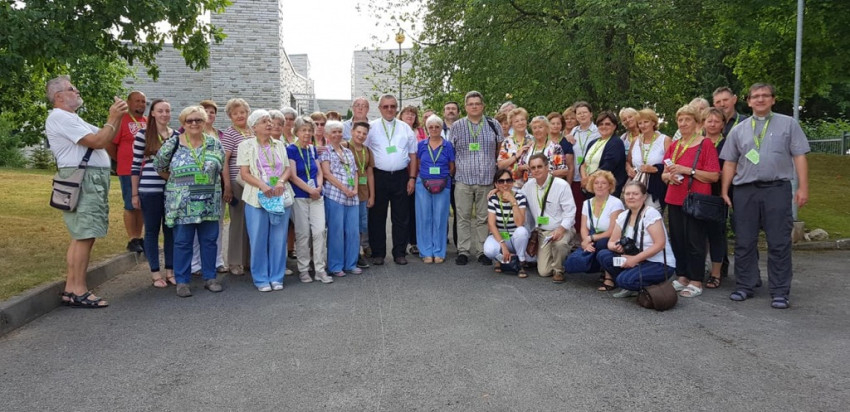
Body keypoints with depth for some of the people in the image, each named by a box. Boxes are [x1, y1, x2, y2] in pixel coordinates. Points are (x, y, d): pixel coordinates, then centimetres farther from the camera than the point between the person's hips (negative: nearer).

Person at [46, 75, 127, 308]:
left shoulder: (70, 118, 24)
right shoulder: (60, 117, -10)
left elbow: (106, 140, 19)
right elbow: (97, 141, -18)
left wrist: (117, 117, 8)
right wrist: (113, 119, -6)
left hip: (91, 180, 11)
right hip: (82, 180, -11)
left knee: (81, 236, 10)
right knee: (85, 236, -11)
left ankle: (71, 289, 13)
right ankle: (79, 292, -8)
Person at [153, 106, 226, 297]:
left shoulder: (214, 143, 4)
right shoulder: (172, 145, -3)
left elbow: (221, 167, 14)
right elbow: (159, 167, 6)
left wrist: (209, 183, 9)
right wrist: (177, 182, 8)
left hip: (209, 203, 2)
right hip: (182, 205, -2)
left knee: (209, 240, 8)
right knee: (183, 242, 3)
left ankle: (210, 278, 20)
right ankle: (182, 281, 13)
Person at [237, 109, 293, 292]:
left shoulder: (280, 145, 13)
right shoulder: (246, 145, 2)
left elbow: (288, 169, 10)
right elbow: (244, 173, -5)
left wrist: (281, 181, -12)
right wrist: (262, 185, -20)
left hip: (281, 197, 3)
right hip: (257, 198, -3)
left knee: (279, 239, 5)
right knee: (259, 240, 0)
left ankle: (277, 277, 15)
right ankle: (261, 279, 11)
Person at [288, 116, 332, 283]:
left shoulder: (312, 149, 11)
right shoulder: (291, 150, -4)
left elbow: (319, 171, 12)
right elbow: (293, 176, -10)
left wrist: (319, 187, -7)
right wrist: (310, 190, -12)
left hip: (316, 196, 4)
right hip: (299, 196, -4)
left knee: (320, 230, -2)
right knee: (303, 233, 1)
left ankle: (320, 269, 6)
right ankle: (303, 269, 13)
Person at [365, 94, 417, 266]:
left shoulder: (405, 128, 9)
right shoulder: (371, 127, 3)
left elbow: (412, 154, 10)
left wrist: (412, 178, 3)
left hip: (401, 176, 2)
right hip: (379, 176, -1)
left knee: (401, 217, 5)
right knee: (377, 217, 4)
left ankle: (399, 253, 15)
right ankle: (378, 253, 13)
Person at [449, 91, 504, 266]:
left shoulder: (493, 125, 8)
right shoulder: (457, 126, 6)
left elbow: (500, 150, 17)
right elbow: (449, 151, 12)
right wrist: (462, 165, 10)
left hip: (487, 179, 0)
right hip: (463, 179, 0)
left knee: (484, 217, 5)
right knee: (463, 216, 2)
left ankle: (483, 251, 11)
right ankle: (463, 251, 9)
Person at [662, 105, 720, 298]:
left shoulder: (706, 144, -4)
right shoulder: (674, 146, 13)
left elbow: (714, 176, -11)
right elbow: (664, 175, 18)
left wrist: (688, 170, -17)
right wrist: (670, 176, -5)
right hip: (674, 200, 6)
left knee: (694, 242, -2)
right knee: (677, 240, 9)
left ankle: (696, 282, 6)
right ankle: (682, 277, 20)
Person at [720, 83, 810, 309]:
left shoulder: (788, 124, 8)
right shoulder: (738, 130, 13)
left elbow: (799, 156, 4)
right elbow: (730, 163, 12)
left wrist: (802, 187, -4)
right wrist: (724, 191, 5)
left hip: (777, 190, -2)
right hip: (745, 191, 2)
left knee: (779, 243, -1)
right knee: (744, 242, 6)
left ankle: (780, 292, 6)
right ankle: (744, 286, 16)